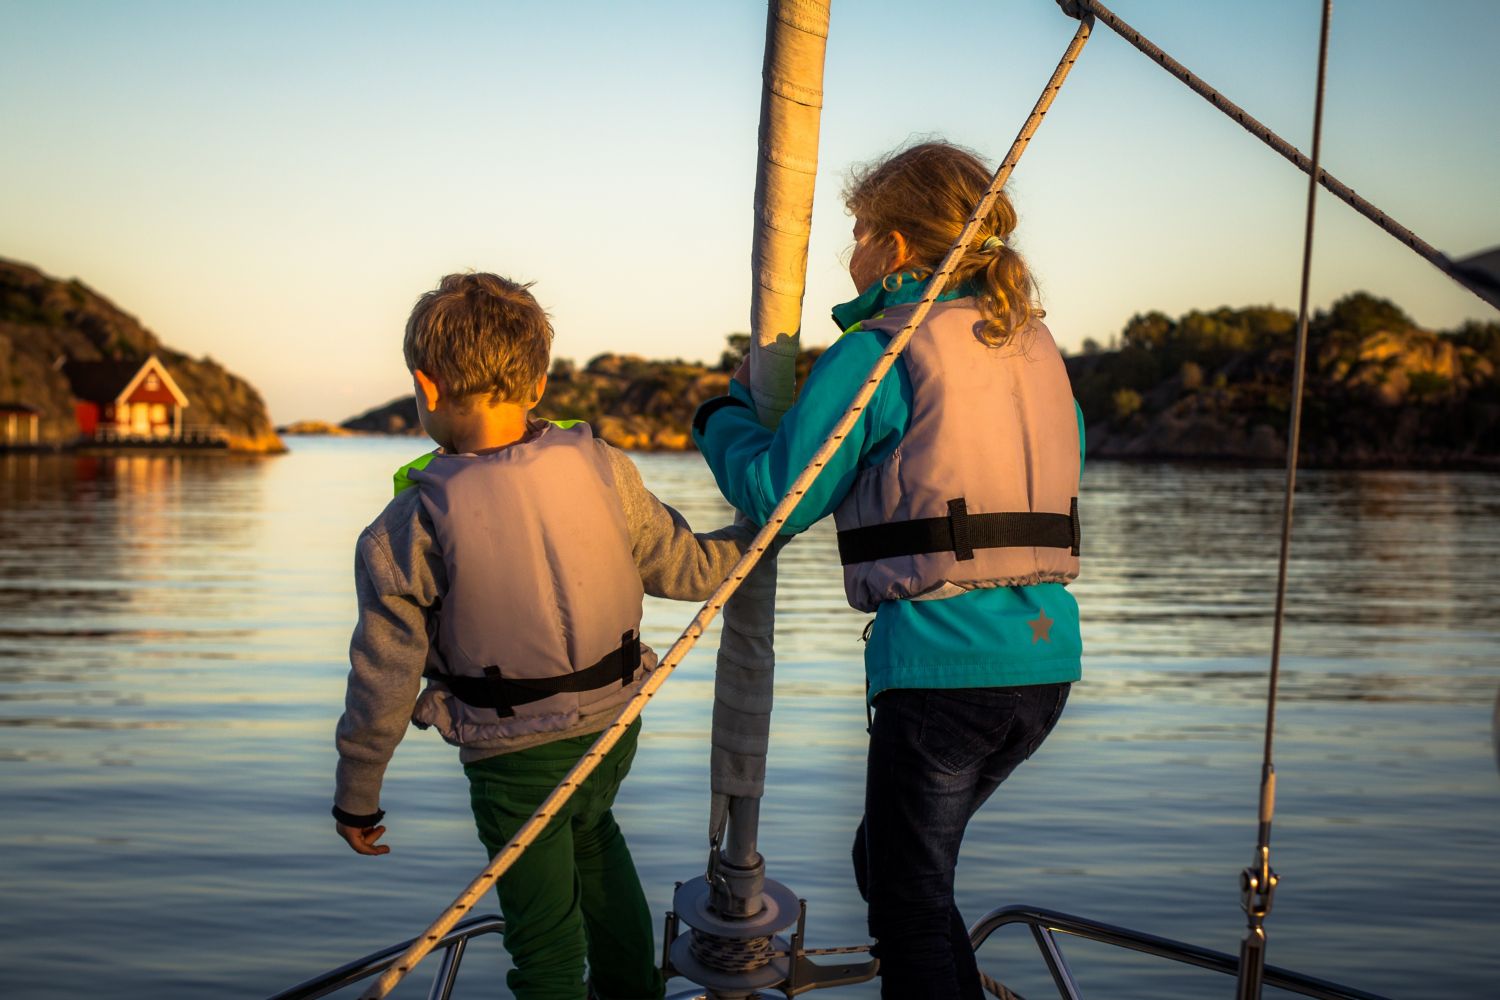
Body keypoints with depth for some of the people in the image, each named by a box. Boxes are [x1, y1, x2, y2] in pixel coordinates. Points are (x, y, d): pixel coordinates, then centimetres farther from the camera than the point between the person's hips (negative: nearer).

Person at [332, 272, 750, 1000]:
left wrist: (357, 798, 3)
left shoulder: (405, 533, -19)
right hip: (615, 724, 5)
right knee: (591, 831, 36)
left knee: (544, 933, 15)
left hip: (516, 757, -5)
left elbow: (383, 682, -12)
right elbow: (684, 570, -1)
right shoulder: (602, 469, -12)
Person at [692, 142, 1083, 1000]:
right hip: (1048, 657, 8)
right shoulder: (1036, 343, 12)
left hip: (943, 664, -7)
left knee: (912, 904, 9)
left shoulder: (878, 351, -8)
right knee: (888, 860, 24)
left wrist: (723, 418, 12)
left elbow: (778, 493, -8)